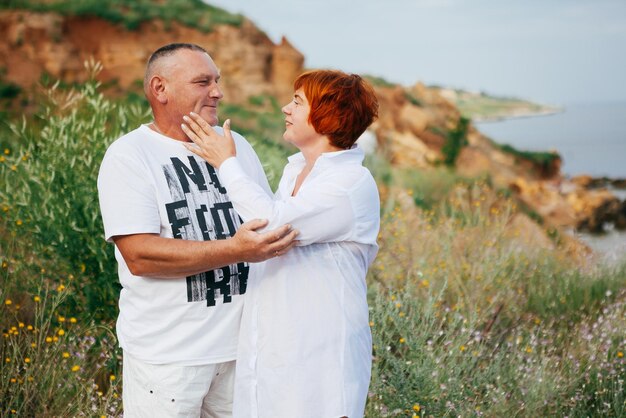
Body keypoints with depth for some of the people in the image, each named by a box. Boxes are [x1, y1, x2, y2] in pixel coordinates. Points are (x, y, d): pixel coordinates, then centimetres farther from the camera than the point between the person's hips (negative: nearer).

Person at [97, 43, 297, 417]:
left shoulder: (237, 146, 8)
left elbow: (269, 223, 19)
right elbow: (139, 256, -20)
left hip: (243, 342, 5)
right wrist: (234, 250, -28)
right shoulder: (128, 156, -9)